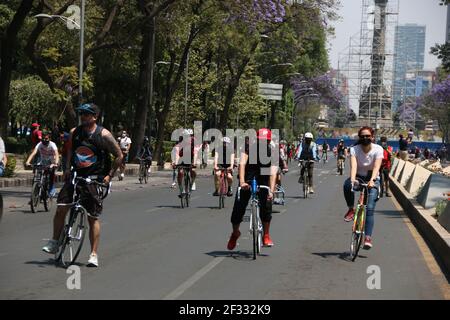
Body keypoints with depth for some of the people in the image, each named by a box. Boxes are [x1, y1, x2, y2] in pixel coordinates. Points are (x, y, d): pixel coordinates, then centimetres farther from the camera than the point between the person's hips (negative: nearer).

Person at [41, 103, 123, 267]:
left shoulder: (104, 135, -9)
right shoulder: (74, 132, 3)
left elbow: (119, 156, -1)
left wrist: (109, 175, -5)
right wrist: (68, 168, 10)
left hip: (94, 180, -4)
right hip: (75, 176, 4)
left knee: (93, 217, -1)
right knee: (61, 209, -8)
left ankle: (94, 254, 6)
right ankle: (54, 243, 9)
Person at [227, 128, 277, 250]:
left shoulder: (272, 151, -14)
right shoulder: (249, 146, -16)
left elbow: (273, 172, -23)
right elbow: (242, 163, -27)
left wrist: (271, 191, -36)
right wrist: (242, 182, -42)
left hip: (263, 179, 0)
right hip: (247, 179, 0)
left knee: (266, 205, -18)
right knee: (238, 207, -6)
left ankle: (266, 236, -3)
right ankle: (235, 233, 21)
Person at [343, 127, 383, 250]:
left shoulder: (378, 149, -14)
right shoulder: (354, 149, -12)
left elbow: (376, 167, -27)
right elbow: (353, 166, -27)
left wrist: (372, 180, -46)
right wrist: (352, 179, -47)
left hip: (372, 179, -1)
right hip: (359, 177, 1)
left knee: (370, 208, -17)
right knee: (347, 184, -35)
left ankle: (368, 237, -17)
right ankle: (351, 209, -13)